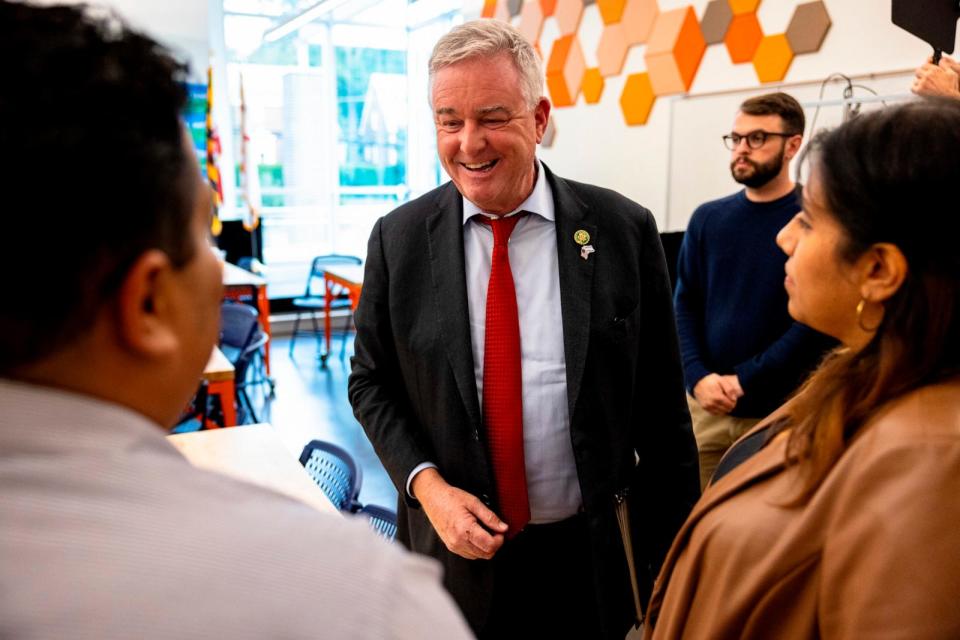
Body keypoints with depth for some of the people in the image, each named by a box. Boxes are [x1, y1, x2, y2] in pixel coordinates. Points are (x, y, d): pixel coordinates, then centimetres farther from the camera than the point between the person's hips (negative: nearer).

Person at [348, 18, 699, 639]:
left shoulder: (624, 231, -9)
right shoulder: (398, 239, -6)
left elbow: (662, 417, -5)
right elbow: (372, 384, 3)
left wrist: (673, 569, -1)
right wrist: (426, 484, -13)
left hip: (590, 559, 0)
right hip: (454, 548, 1)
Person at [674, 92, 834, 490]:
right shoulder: (708, 218, 6)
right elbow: (685, 304, 4)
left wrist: (744, 379, -16)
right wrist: (698, 377, -11)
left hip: (782, 411, -3)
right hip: (705, 406, 4)